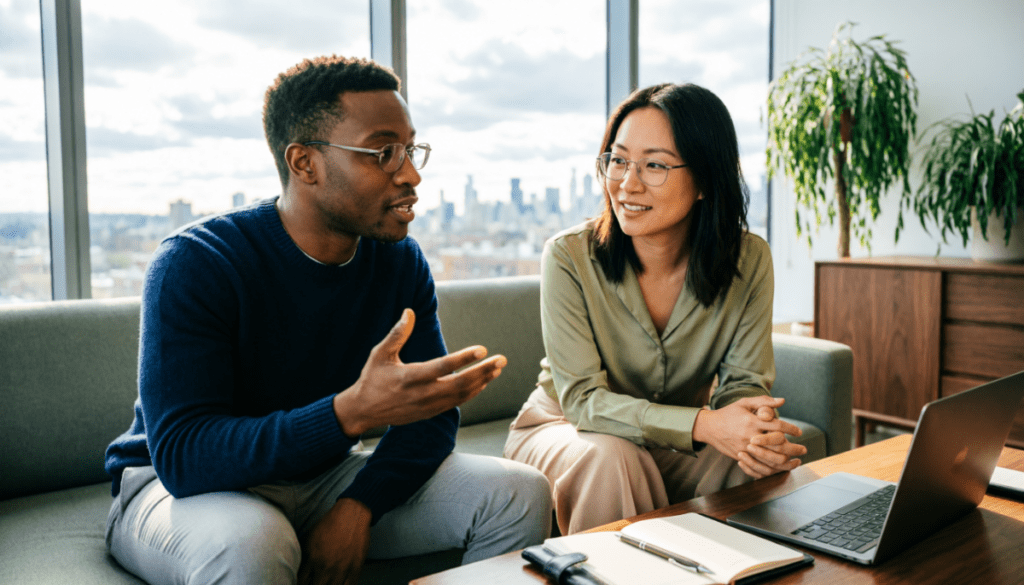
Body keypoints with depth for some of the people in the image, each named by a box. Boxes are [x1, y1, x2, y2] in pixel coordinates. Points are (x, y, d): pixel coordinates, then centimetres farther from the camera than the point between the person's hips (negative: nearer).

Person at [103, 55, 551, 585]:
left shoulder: (401, 262, -4)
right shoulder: (193, 263, -21)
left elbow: (428, 412, -4)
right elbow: (182, 456, -29)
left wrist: (357, 506, -24)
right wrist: (353, 411, -43)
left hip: (320, 473, 5)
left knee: (521, 495, -9)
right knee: (249, 542, -40)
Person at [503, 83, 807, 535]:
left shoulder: (749, 261, -12)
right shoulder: (569, 256, -22)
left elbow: (745, 383, -11)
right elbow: (582, 399, -24)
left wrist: (759, 435, -36)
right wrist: (703, 424, -38)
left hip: (677, 443, 3)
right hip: (564, 431, -2)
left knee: (768, 460, -23)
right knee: (610, 457, -34)